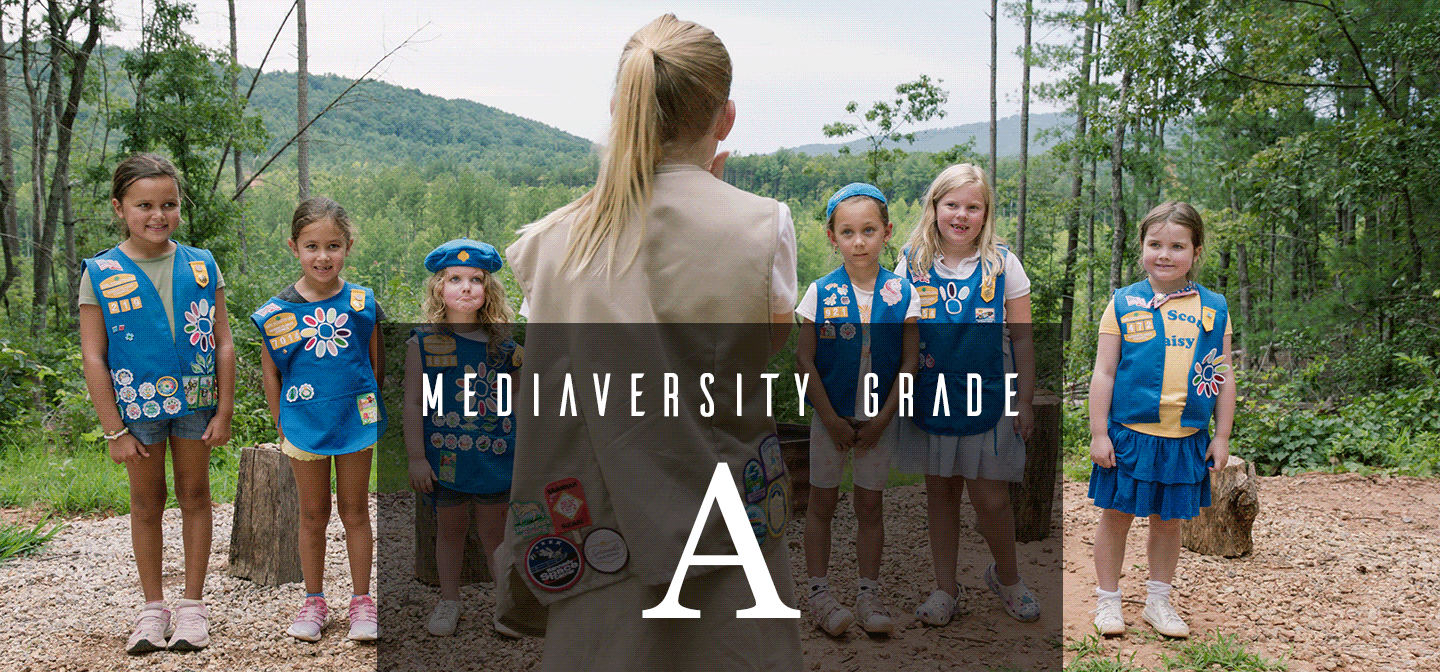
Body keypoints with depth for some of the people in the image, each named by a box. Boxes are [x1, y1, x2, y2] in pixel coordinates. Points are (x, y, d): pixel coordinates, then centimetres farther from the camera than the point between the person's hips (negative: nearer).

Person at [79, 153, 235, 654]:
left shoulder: (201, 266, -2)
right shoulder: (101, 273, -6)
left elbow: (223, 344, 1)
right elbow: (93, 356, -6)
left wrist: (224, 411, -3)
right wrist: (114, 430, -9)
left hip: (195, 403, 1)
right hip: (137, 405, -1)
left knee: (195, 494, 9)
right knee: (147, 500, 11)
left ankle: (193, 603, 21)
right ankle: (153, 607, 23)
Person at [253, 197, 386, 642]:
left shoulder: (362, 304, -5)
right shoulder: (277, 312, -7)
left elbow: (377, 364, 5)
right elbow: (271, 373, 2)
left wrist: (371, 412, 8)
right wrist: (282, 428, 3)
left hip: (355, 422, 0)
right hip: (304, 426, 0)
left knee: (355, 511, 9)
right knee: (313, 515, 12)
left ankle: (361, 600, 20)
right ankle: (314, 602, 25)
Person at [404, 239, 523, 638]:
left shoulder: (500, 342, 2)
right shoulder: (422, 343, -4)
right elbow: (413, 403, -4)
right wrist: (416, 457, -7)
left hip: (495, 454, 1)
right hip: (444, 456, -1)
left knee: (495, 531, 8)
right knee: (449, 530, 14)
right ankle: (449, 601, 31)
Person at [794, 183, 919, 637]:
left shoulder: (902, 292, -5)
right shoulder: (821, 293, -8)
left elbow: (908, 363, -3)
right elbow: (804, 362, -6)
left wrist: (881, 420, -9)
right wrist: (833, 420, -9)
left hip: (880, 417, 1)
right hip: (830, 416, -1)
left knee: (870, 505, 9)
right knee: (822, 502, 6)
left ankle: (868, 594, 20)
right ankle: (819, 594, 16)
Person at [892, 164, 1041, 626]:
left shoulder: (1002, 263, -2)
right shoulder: (912, 262, 0)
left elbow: (1022, 338, 1)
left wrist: (1025, 401, -1)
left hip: (988, 397, -1)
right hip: (930, 396, 2)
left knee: (991, 499, -1)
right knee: (940, 492, 11)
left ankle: (1006, 576, 27)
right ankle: (945, 588, 25)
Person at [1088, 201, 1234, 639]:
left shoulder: (1213, 308, 4)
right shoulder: (1123, 304, -2)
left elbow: (1223, 377, 8)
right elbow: (1104, 373, -2)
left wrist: (1222, 437, 5)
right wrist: (1098, 433, -6)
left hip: (1186, 438, 2)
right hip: (1128, 433, -2)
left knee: (1169, 520, 12)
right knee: (1117, 516, 6)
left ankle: (1158, 602, 28)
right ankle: (1107, 601, 20)